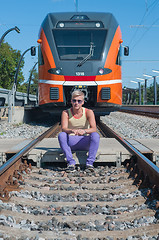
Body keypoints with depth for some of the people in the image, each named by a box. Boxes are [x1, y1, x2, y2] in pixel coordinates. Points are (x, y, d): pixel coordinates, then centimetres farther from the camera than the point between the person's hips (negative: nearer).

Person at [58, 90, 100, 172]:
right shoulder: (66, 113, -5)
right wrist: (72, 131, -43)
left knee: (95, 135, -29)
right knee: (61, 135, -30)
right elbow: (63, 128, -19)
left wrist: (84, 131, -41)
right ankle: (71, 162, -31)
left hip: (84, 142, 0)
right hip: (71, 142, 0)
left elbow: (94, 128, -19)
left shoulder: (88, 112, -6)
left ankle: (90, 162, -31)